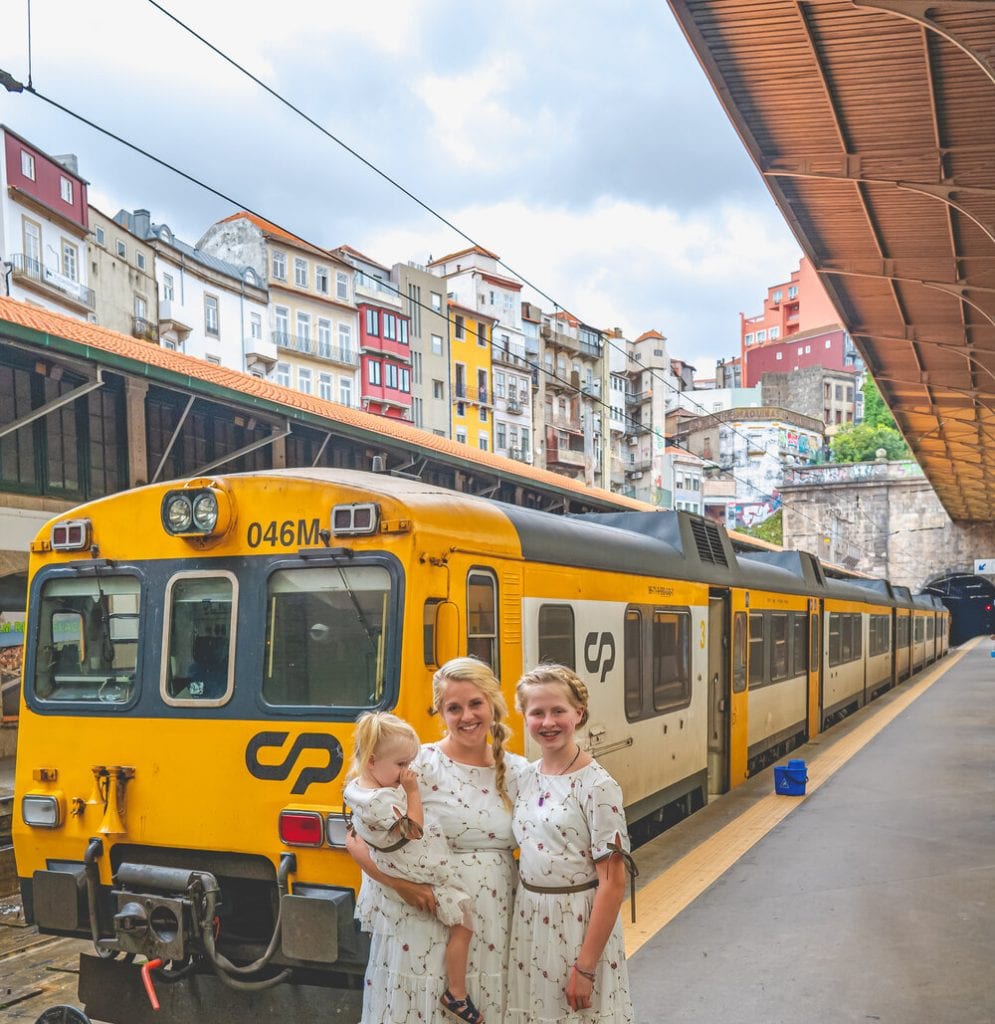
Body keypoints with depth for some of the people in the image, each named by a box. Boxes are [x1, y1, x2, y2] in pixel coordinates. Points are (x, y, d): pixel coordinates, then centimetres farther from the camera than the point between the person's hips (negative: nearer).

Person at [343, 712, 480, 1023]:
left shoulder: (356, 784, -5)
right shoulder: (382, 800, -34)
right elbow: (414, 830, -25)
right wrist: (412, 791, -21)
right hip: (423, 875, -10)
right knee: (461, 925, 1)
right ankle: (456, 995, 13)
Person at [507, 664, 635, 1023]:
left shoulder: (597, 787, -15)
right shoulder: (526, 779, 3)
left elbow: (613, 884, -16)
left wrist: (585, 967, -17)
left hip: (579, 925, -5)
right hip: (528, 922, 6)